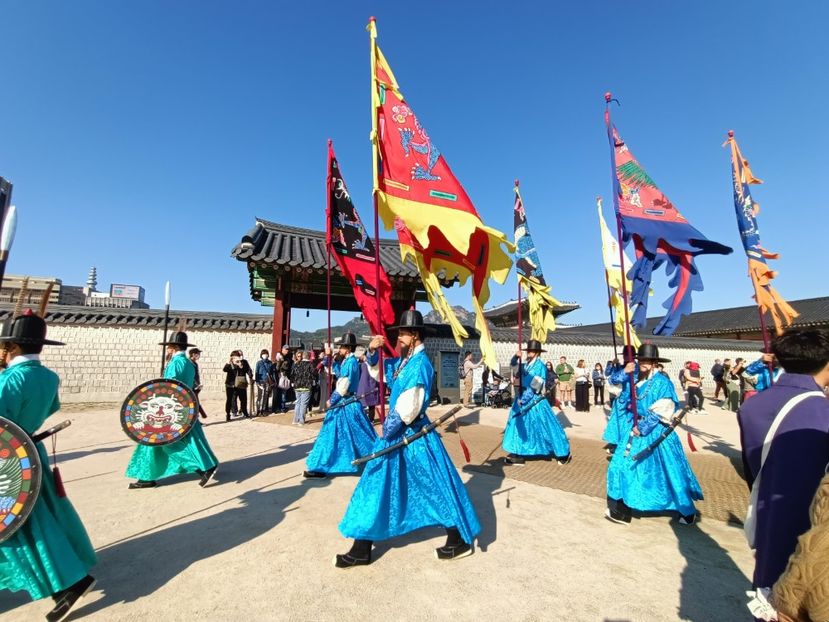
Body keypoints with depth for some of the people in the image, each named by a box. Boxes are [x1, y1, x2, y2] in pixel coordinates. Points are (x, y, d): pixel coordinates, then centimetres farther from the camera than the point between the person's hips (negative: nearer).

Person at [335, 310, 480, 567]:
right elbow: (376, 369, 20)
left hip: (413, 436, -9)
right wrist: (373, 350, -1)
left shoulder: (420, 363, -19)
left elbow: (409, 406, -24)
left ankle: (460, 541, 25)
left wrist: (387, 430, -12)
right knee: (376, 486, 13)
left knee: (436, 486, 5)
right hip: (397, 434, 9)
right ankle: (361, 549, 27)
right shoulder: (403, 361, 7)